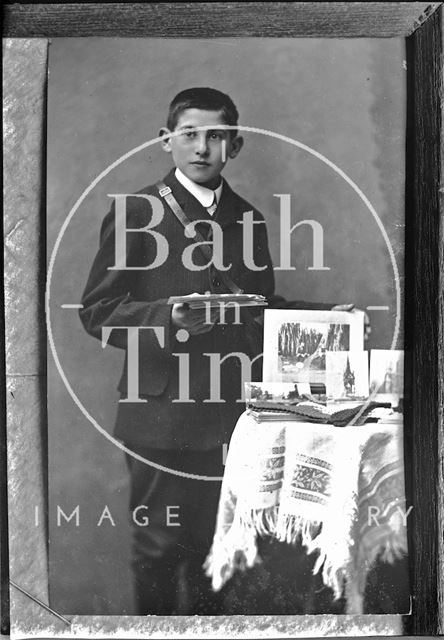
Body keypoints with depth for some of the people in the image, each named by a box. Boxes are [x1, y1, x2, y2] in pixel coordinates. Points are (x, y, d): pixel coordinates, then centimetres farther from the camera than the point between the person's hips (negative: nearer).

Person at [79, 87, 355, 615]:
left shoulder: (247, 218, 12)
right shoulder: (135, 211, -3)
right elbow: (96, 310, -6)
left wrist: (324, 316, 2)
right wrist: (166, 317, -22)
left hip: (230, 412, 4)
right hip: (161, 413, -4)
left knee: (214, 543, 14)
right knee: (159, 545, 7)